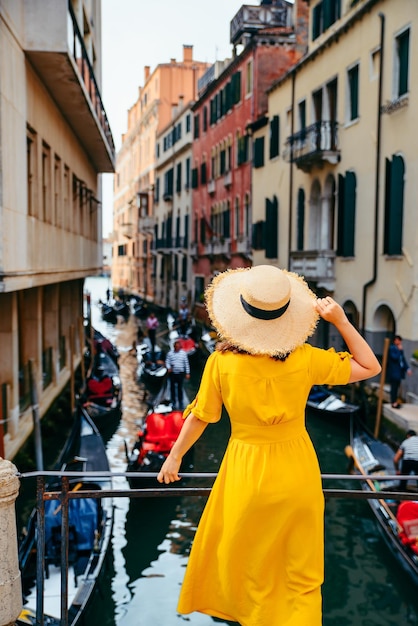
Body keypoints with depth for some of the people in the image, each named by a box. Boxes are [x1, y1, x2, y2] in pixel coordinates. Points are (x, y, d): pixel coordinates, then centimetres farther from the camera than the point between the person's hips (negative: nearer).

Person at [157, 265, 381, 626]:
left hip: (247, 474, 0)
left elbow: (200, 418, -5)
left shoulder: (221, 362, -17)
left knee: (250, 563, 24)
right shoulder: (305, 359, -16)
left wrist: (175, 457, 10)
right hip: (297, 474, 1)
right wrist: (341, 321, -8)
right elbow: (370, 367, -4)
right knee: (301, 573, 18)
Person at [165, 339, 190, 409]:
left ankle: (180, 403, 6)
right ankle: (173, 402, 15)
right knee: (172, 388, 5)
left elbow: (186, 363, 6)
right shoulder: (170, 353, 3)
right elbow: (167, 361, 4)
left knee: (180, 388, 0)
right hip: (172, 373, 1)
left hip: (180, 373, -1)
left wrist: (187, 373, 4)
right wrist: (168, 368, -16)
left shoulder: (183, 353, 2)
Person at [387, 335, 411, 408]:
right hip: (394, 372, -8)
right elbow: (395, 357, -23)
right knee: (394, 387, -5)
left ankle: (395, 401, 20)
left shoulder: (399, 349, 14)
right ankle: (394, 403, 0)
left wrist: (407, 368, 10)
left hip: (399, 371, 8)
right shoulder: (391, 348, -11)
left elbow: (403, 359, 17)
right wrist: (399, 350, -15)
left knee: (396, 387, 13)